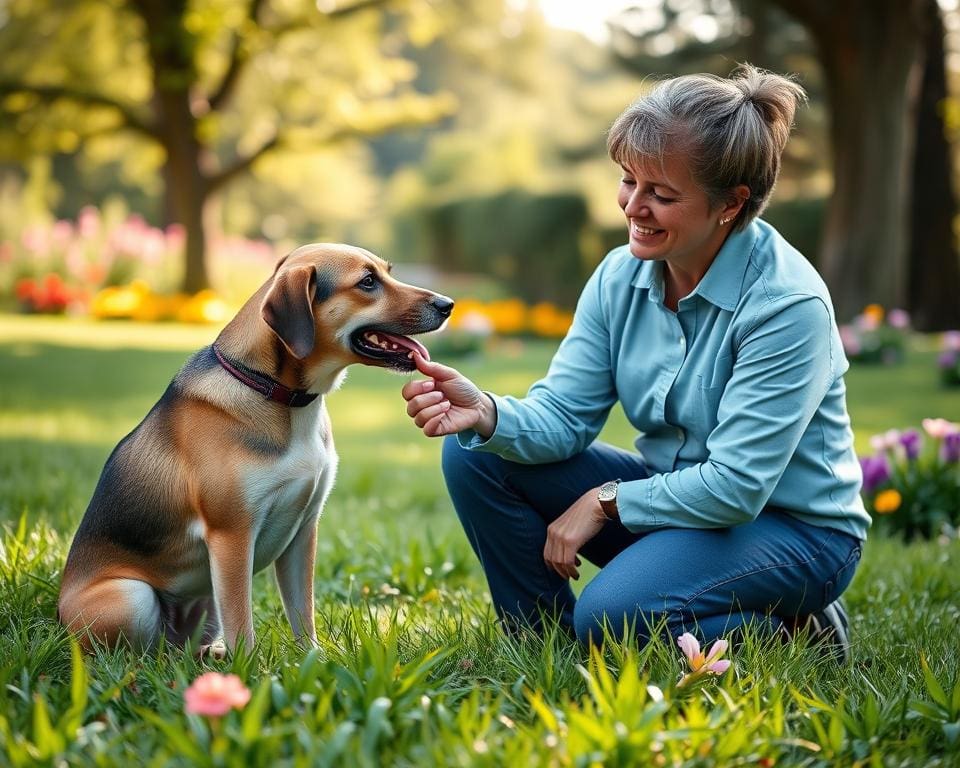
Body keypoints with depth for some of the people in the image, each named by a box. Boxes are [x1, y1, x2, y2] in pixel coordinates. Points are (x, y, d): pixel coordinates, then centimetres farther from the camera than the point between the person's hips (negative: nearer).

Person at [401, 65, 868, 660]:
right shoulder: (621, 275, -3)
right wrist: (486, 414, -28)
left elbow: (734, 487, -25)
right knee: (474, 453, -8)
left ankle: (792, 631, -4)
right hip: (673, 494, 7)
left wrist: (606, 500, -15)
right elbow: (563, 415, -7)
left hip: (791, 527, -6)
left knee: (612, 616, -32)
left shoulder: (788, 303, -23)